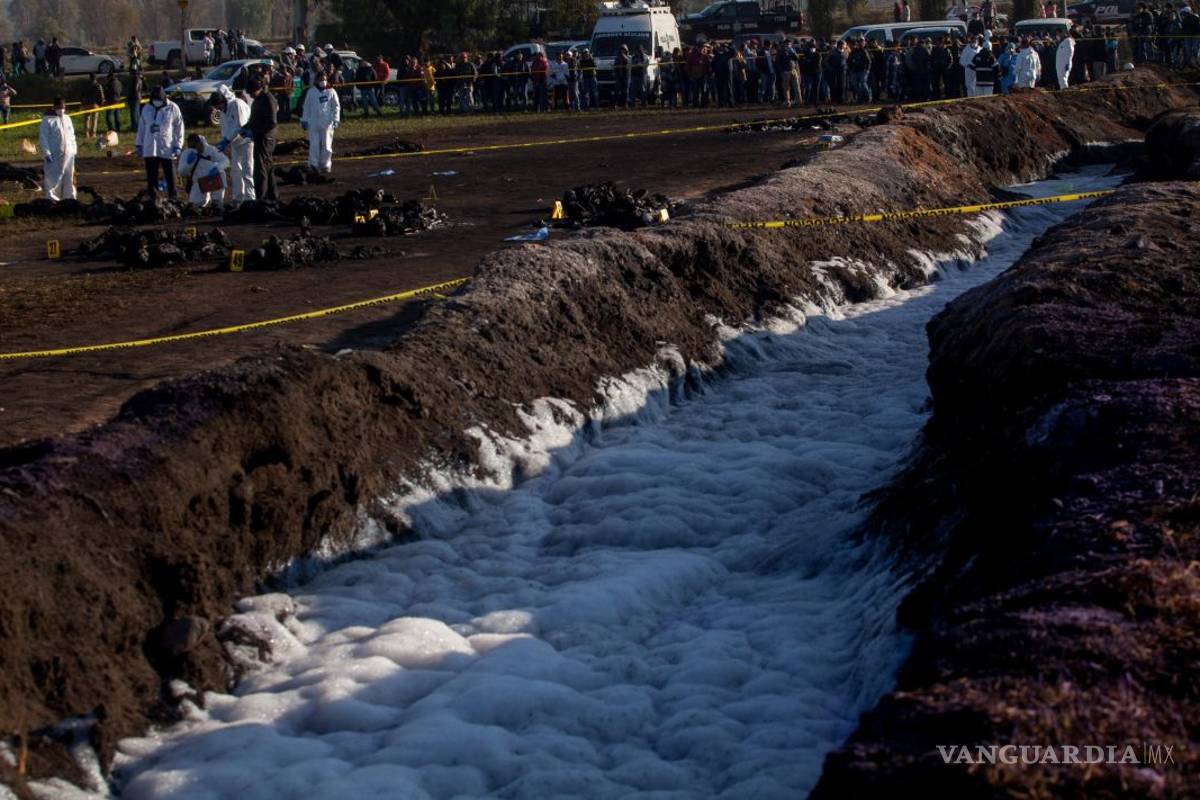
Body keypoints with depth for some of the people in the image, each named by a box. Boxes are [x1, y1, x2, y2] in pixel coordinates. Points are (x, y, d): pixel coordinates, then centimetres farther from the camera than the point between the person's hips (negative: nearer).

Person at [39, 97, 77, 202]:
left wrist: (74, 149, 11)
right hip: (54, 155, -6)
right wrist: (47, 153, -14)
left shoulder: (67, 119, 12)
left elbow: (72, 135, 19)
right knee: (53, 177, -5)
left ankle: (69, 197, 17)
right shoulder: (47, 120, -8)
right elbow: (43, 137, -9)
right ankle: (51, 197, 2)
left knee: (69, 177, 9)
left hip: (68, 154, 6)